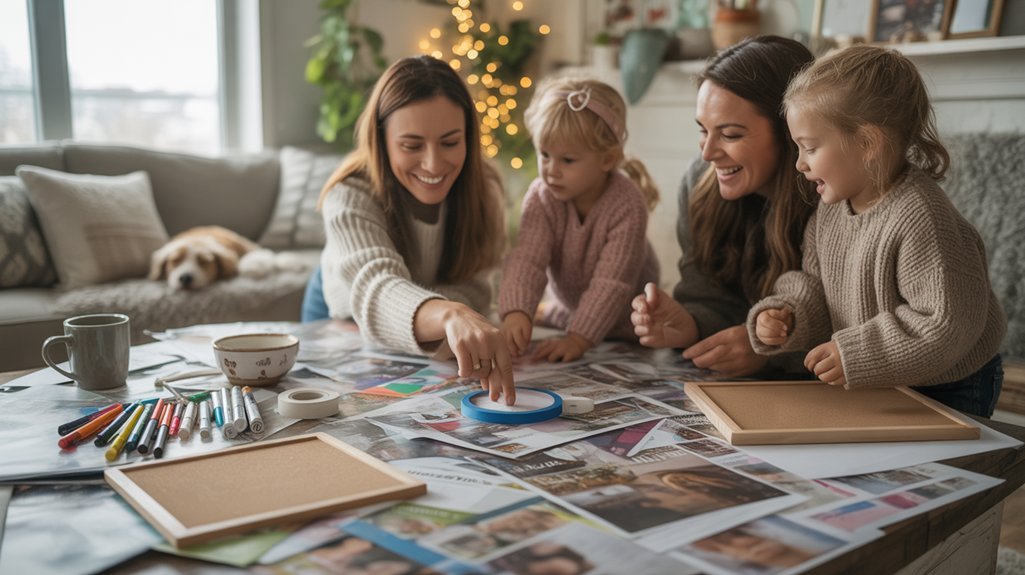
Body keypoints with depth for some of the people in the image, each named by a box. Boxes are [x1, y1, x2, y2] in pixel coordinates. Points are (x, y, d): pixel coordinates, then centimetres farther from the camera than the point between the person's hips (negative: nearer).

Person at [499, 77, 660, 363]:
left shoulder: (628, 206, -29)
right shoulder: (541, 197, -19)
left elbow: (612, 282, -32)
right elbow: (527, 258, -31)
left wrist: (578, 338, -41)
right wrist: (516, 312, -49)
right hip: (567, 313, 4)